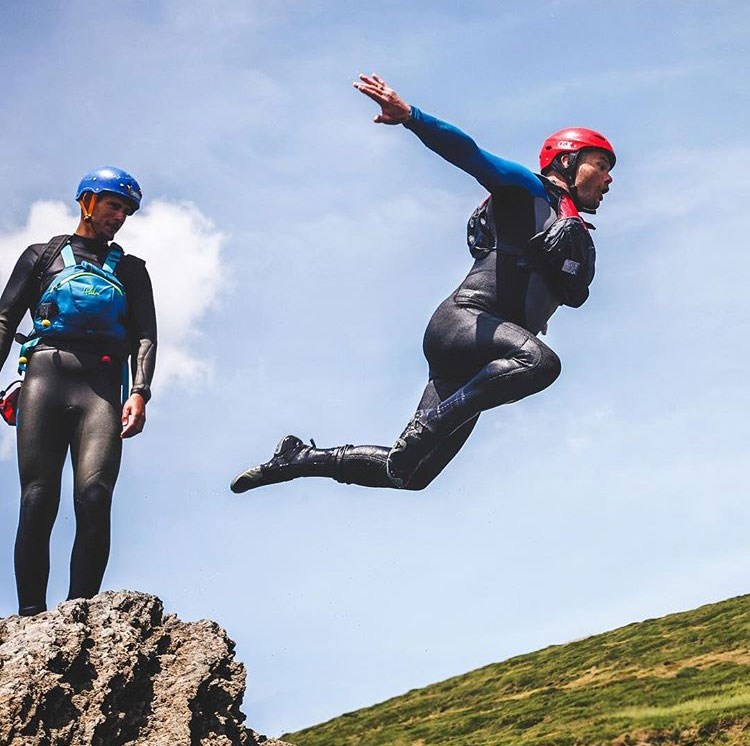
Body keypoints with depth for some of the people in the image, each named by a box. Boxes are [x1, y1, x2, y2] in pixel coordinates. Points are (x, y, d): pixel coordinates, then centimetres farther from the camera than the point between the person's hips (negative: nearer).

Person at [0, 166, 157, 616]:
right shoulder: (43, 255, 24)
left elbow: (145, 337, 13)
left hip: (102, 384, 0)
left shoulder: (131, 270, 26)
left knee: (94, 497, -18)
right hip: (45, 372, 0)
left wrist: (139, 392, -5)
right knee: (38, 501, -11)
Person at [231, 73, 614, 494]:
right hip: (462, 319, -7)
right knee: (541, 360, -38)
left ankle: (301, 458, 17)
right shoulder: (528, 189, 5)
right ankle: (427, 429, -32)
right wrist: (410, 117, -24)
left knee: (410, 474, 2)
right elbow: (469, 154, -9)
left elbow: (575, 295, 19)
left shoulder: (580, 243, 29)